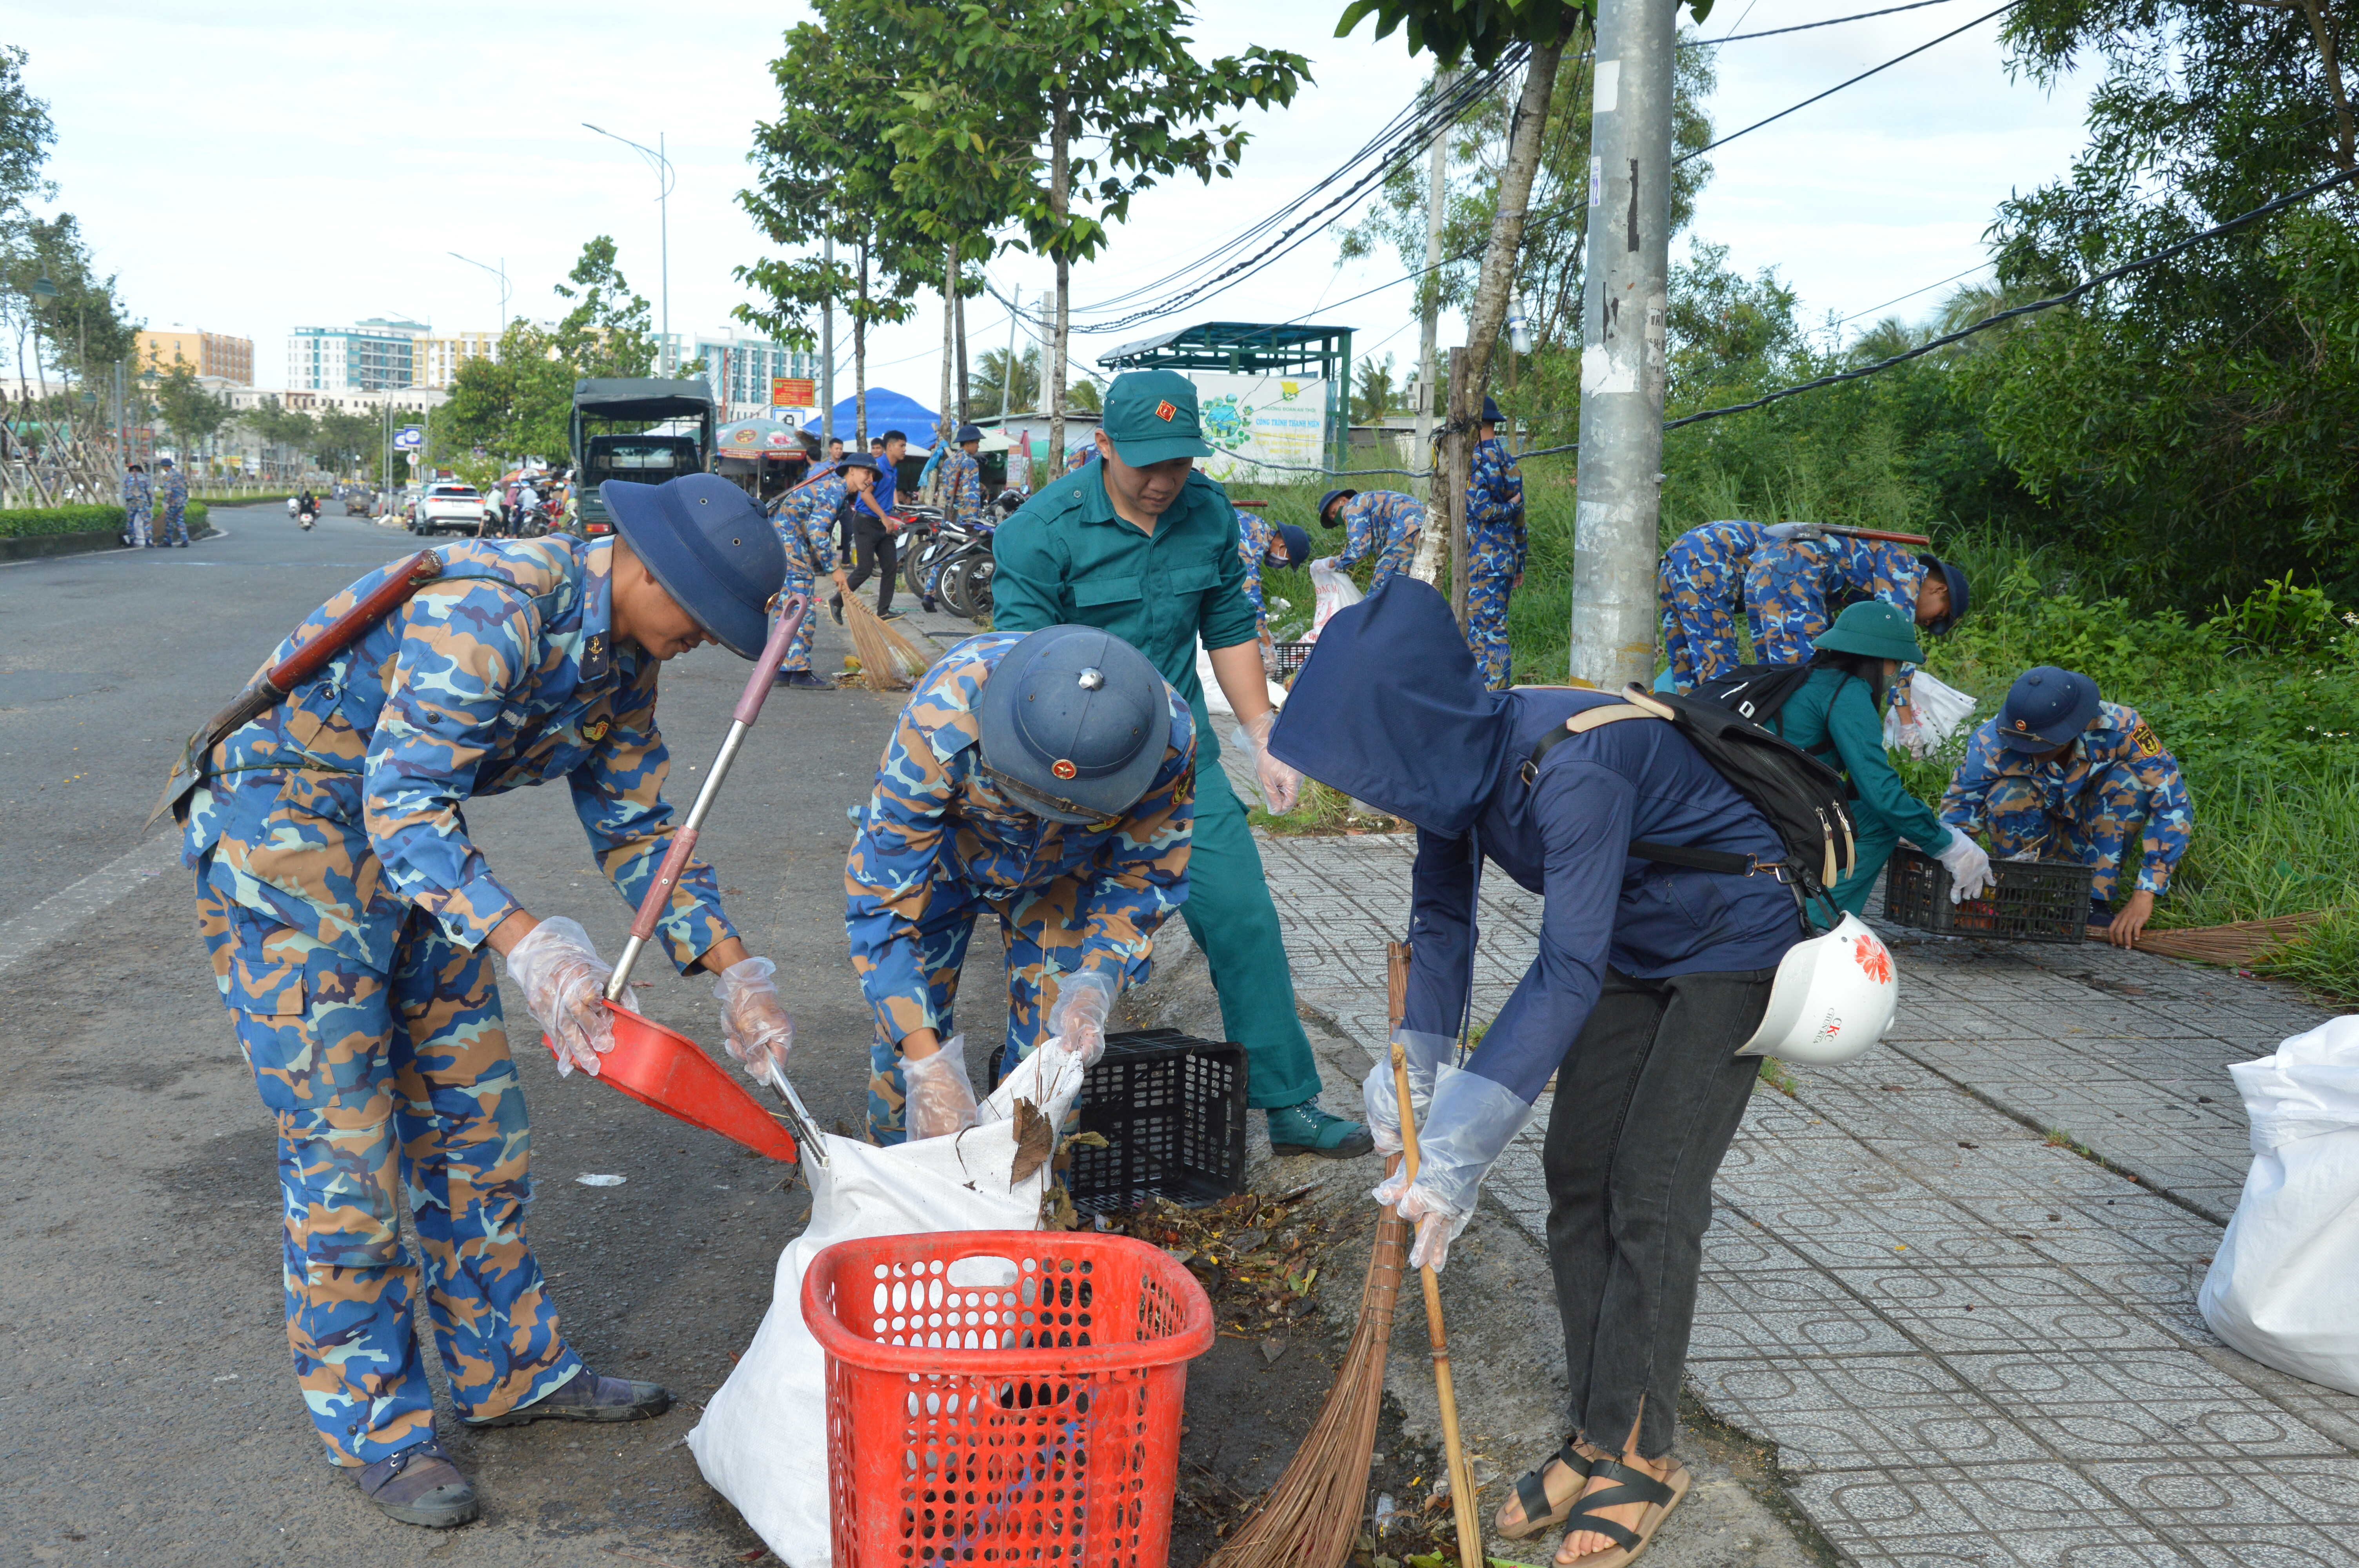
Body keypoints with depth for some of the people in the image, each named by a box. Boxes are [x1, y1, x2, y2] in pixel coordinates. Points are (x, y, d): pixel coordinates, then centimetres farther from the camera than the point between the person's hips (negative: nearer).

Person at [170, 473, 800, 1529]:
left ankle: (509, 1369, 25)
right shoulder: (487, 608, -29)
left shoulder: (620, 662, 1)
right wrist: (523, 943, -46)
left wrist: (732, 972, -3)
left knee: (472, 1115, 12)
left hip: (413, 843, 9)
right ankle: (371, 1424, 9)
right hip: (284, 836, -9)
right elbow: (404, 804, -34)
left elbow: (637, 827, 6)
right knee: (344, 1141, -6)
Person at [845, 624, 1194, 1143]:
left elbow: (1146, 875, -18)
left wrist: (1097, 981, -35)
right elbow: (881, 896, -37)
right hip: (935, 851, -1)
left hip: (1062, 871, 2)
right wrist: (924, 1058, -44)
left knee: (1055, 1040, -7)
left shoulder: (1170, 739, -36)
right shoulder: (940, 720, -44)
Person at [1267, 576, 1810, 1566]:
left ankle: (1639, 1456, 3)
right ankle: (1601, 1436, 14)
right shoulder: (1455, 760, -14)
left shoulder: (1572, 772, -38)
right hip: (1628, 949, 8)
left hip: (1731, 947, -8)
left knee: (1651, 1197, -10)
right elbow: (1441, 917, -1)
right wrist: (1417, 1059, -14)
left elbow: (1569, 973, -40)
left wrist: (1462, 1147, -41)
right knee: (1576, 1177, 5)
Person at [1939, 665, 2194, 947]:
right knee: (2008, 797, -31)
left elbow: (2174, 806, -31)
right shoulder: (1992, 741, -27)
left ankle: (2096, 902, -19)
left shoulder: (2120, 728, -29)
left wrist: (2144, 896, -38)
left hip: (2100, 838, 1)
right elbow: (1957, 812, -23)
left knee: (2129, 778, -27)